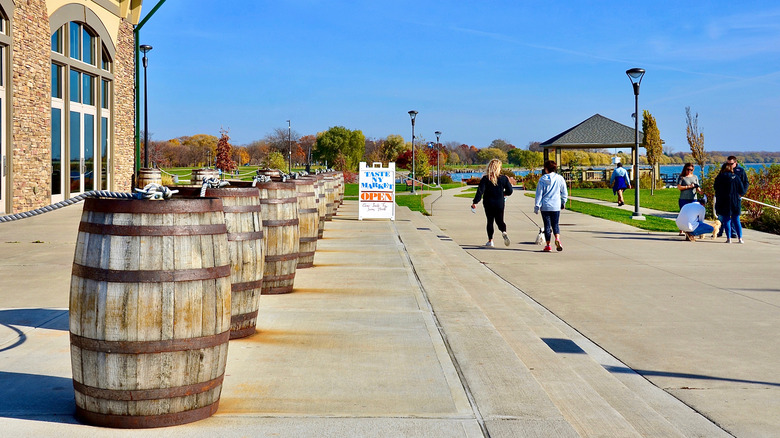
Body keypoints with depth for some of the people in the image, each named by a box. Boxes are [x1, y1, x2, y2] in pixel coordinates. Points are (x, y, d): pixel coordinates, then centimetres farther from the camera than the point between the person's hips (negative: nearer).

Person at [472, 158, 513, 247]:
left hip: (488, 204, -1)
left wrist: (475, 202, -11)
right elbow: (510, 191, 1)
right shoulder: (503, 178, -4)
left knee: (490, 221, 11)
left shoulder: (485, 179, -9)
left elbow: (480, 191, -14)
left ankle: (490, 240, 10)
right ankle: (504, 233, -19)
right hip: (500, 204, 1)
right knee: (500, 220, 11)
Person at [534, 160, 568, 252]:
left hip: (545, 206, -1)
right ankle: (557, 238, -16)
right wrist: (563, 203, 22)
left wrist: (537, 206, 3)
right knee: (555, 224, 11)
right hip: (556, 206, 1)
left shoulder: (542, 179, -5)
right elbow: (564, 193, 7)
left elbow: (539, 194, -2)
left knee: (547, 225, 7)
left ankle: (548, 245, 8)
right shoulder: (559, 178, 0)